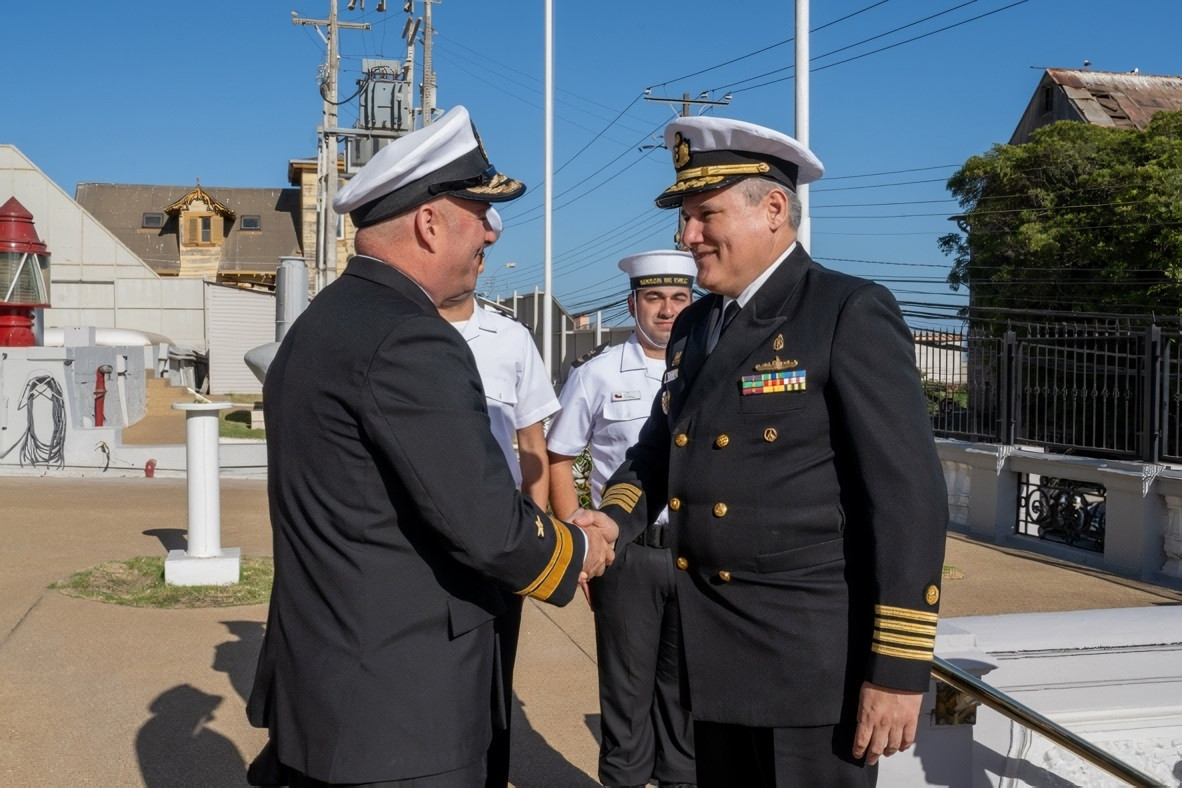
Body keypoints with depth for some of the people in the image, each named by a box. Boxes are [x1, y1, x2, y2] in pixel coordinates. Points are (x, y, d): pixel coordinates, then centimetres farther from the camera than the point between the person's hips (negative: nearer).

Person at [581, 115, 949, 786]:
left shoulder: (851, 313, -11)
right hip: (711, 651, 7)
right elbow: (659, 446, 19)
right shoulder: (696, 325, 12)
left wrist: (898, 668, -17)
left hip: (811, 655, -7)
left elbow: (909, 494, -16)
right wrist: (615, 518, -3)